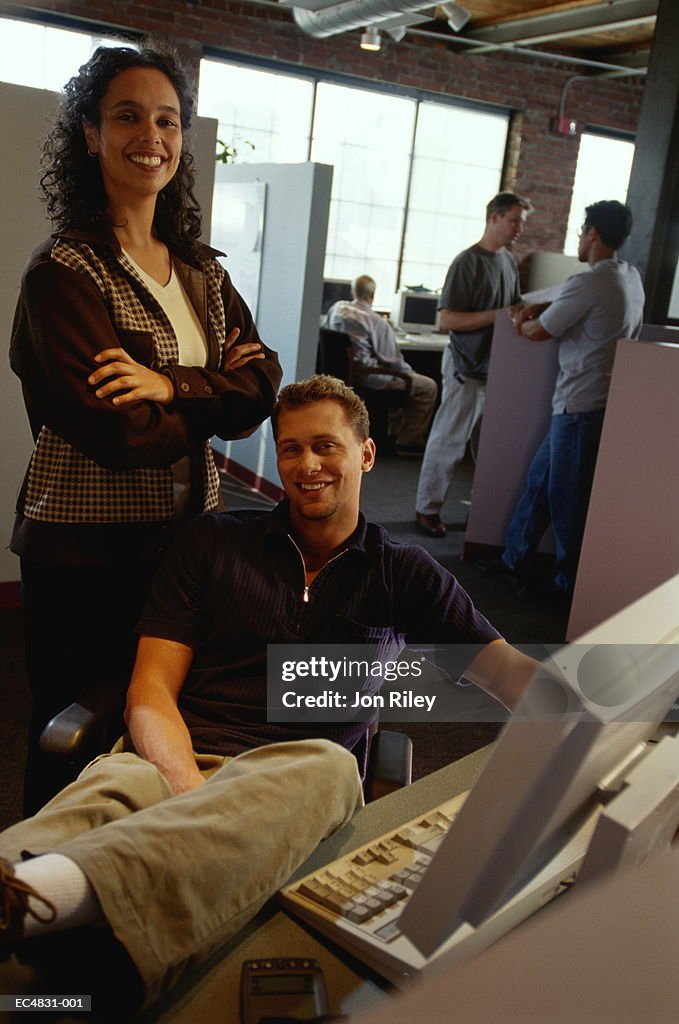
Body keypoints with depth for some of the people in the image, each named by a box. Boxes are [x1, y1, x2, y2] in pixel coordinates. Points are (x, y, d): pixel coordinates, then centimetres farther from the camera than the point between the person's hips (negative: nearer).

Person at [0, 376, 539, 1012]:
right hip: (177, 762, 1)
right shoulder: (213, 542, 17)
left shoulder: (404, 575, 18)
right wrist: (189, 790, -13)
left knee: (327, 767, -37)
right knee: (111, 787, -35)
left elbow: (510, 675, 14)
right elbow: (151, 689, 8)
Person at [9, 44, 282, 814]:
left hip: (184, 538, 6)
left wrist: (170, 385, -19)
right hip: (85, 554, -6)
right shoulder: (64, 273, -11)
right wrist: (213, 395, -6)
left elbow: (263, 387, -2)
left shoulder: (203, 272, 10)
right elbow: (120, 432, -21)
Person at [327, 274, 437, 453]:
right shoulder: (376, 321, -18)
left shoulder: (336, 308, 1)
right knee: (429, 387, -2)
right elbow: (393, 359, -13)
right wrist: (408, 371, 9)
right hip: (367, 376, -9)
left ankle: (395, 429, 32)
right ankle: (407, 441, 4)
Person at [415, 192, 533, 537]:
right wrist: (498, 315, -21)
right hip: (468, 369, -7)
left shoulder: (509, 260, 12)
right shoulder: (467, 262, -12)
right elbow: (448, 320, -17)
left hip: (498, 367, 7)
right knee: (449, 441, 0)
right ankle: (427, 509, 12)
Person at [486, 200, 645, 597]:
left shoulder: (589, 283, -20)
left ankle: (571, 581, 16)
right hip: (603, 398, 9)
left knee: (567, 494, 3)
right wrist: (544, 307, 13)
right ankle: (516, 557, 28)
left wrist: (523, 322, 12)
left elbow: (539, 332, -10)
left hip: (582, 405, -9)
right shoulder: (631, 278, 9)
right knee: (541, 476, 18)